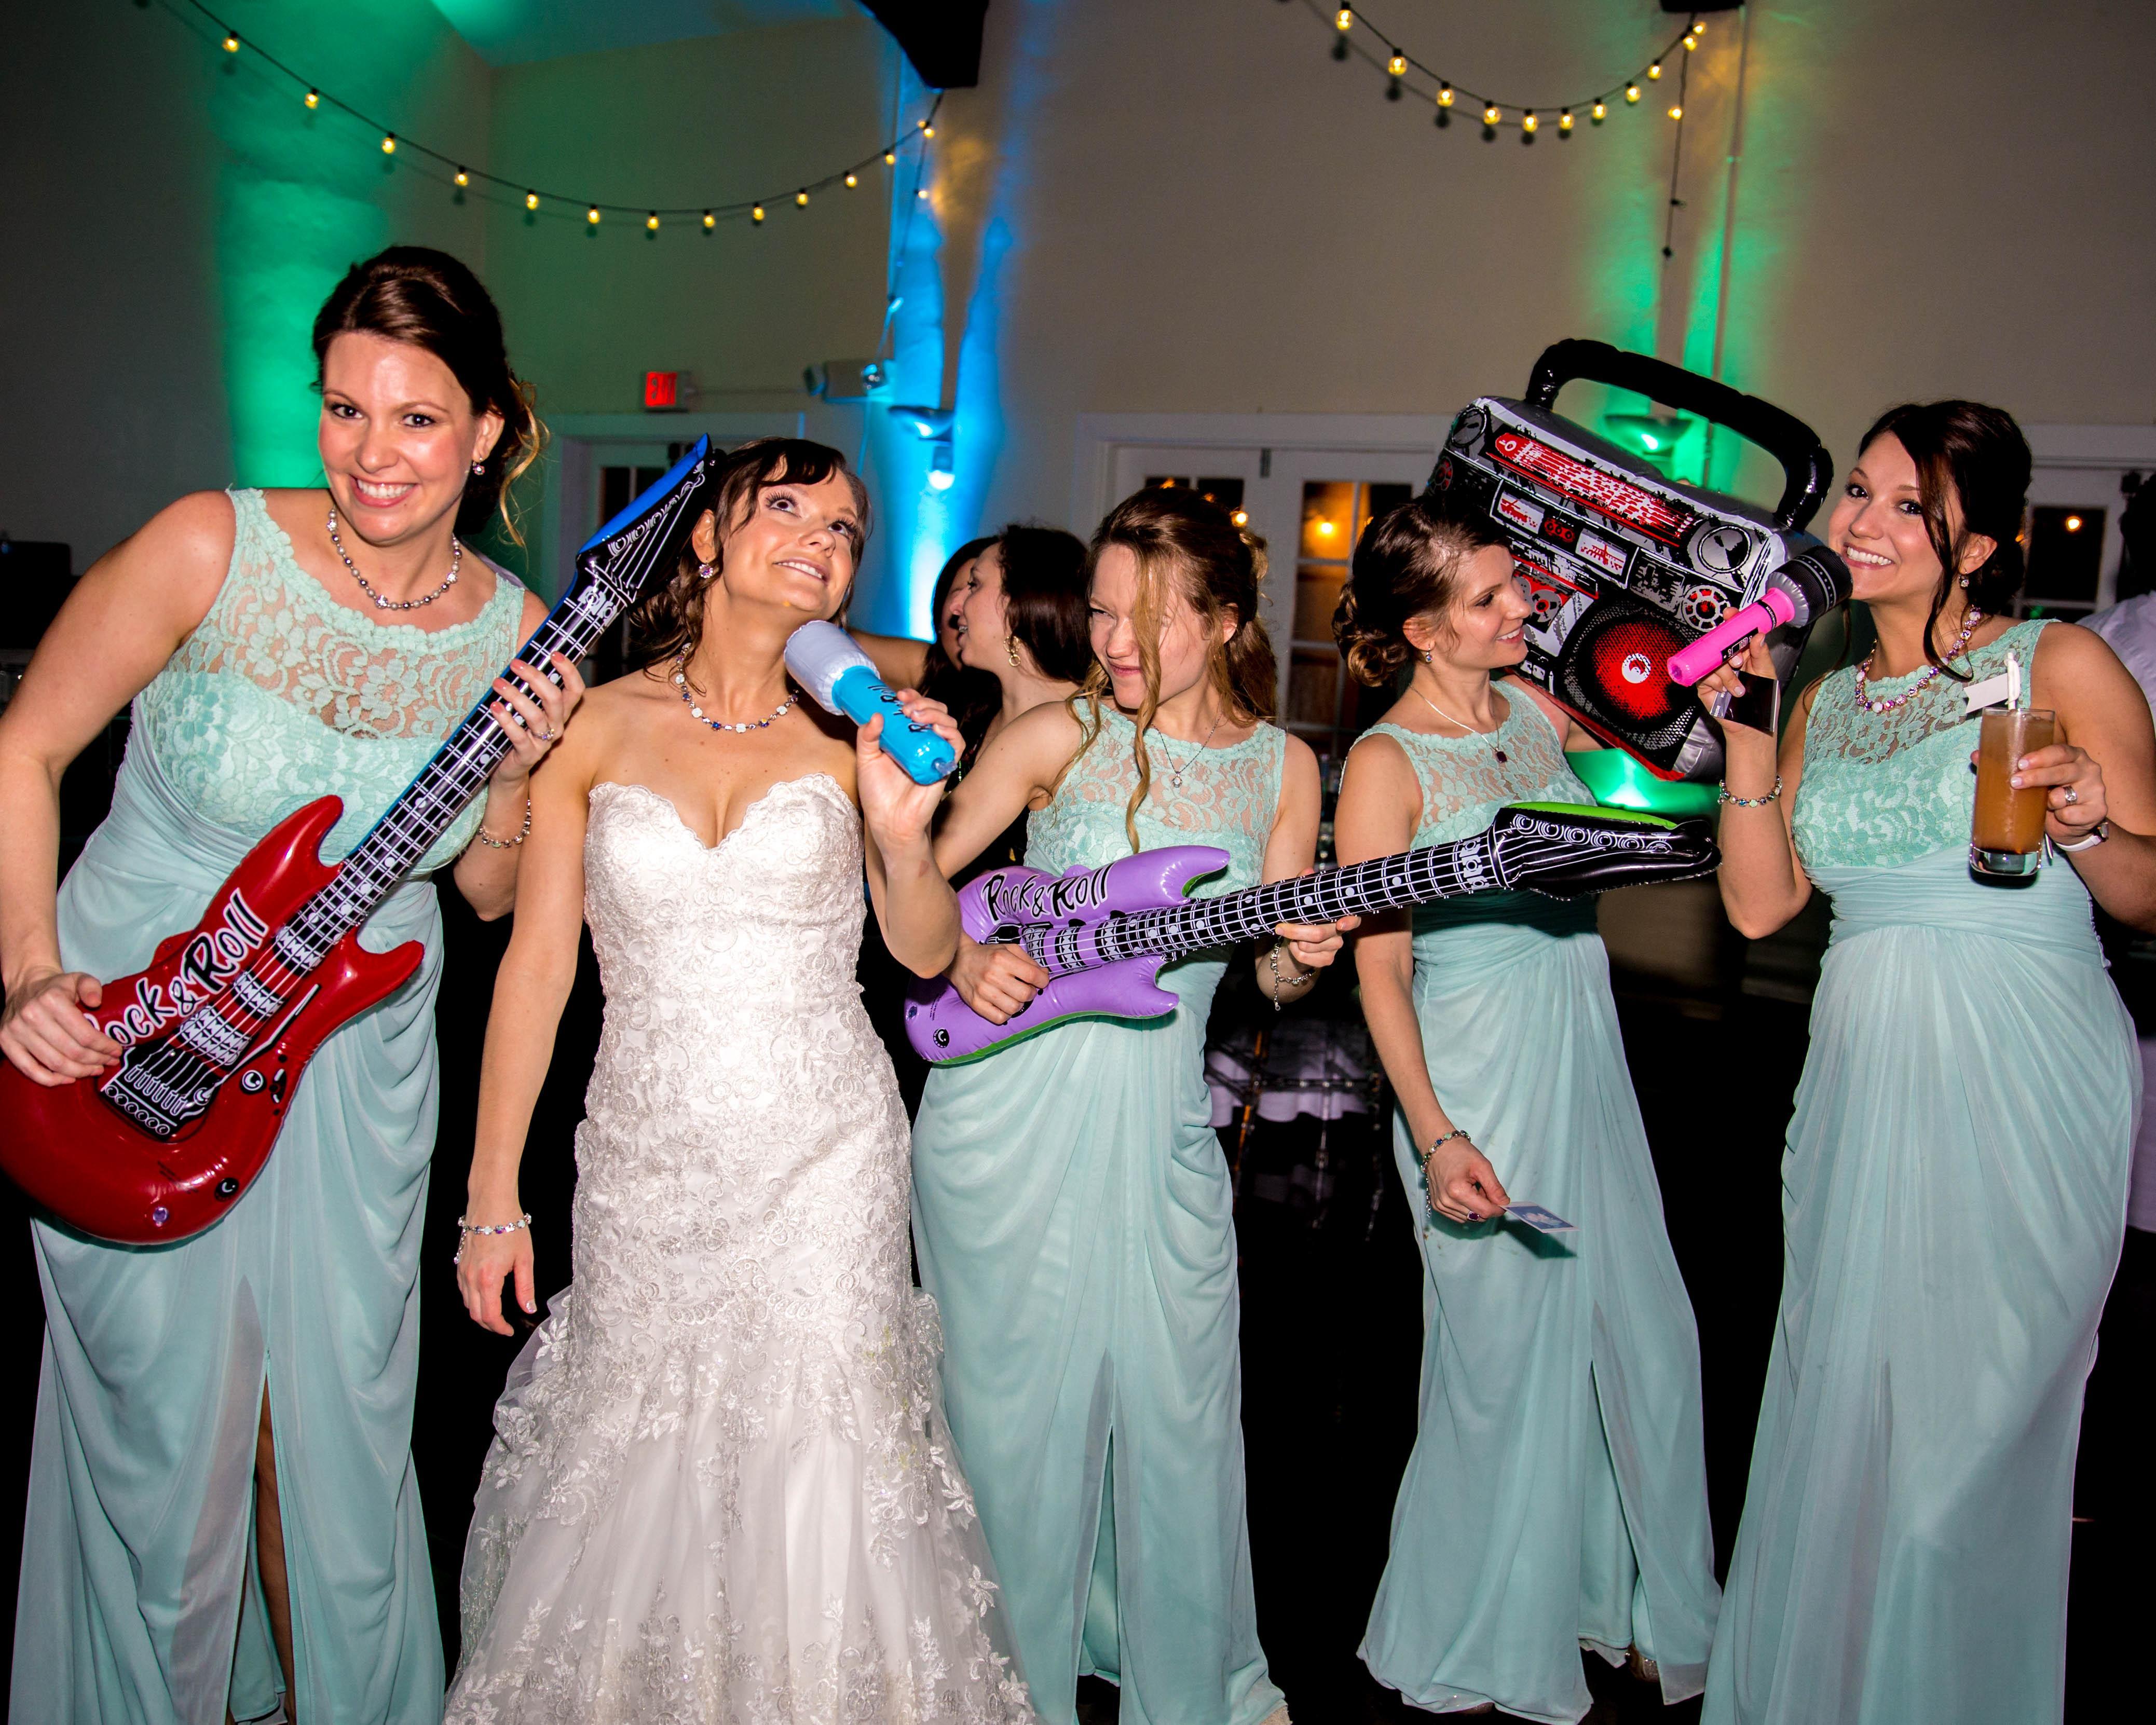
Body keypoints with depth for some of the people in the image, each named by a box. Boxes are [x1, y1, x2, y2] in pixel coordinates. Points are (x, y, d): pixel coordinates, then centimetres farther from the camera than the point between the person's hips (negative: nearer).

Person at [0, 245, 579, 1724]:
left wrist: (519, 774, -15)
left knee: (336, 1430, 12)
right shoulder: (214, 549, -15)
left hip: (356, 1060, 2)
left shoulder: (512, 632, -6)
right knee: (167, 1433, 10)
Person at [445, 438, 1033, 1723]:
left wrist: (904, 833, -15)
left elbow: (927, 955, 6)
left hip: (826, 1160, 0)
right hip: (646, 1158, 1)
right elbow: (536, 963, 2)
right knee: (628, 1465, 8)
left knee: (817, 1465, 3)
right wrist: (494, 1192, 2)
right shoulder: (598, 725, 1)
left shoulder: (851, 733, 1)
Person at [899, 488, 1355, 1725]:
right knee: (1016, 1398, 8)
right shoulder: (1061, 734, -3)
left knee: (1180, 1406, 11)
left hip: (1163, 1121, 2)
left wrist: (1304, 958, -13)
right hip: (1013, 1105, -2)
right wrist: (965, 959, -18)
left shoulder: (1282, 767, 4)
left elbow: (1273, 972, 8)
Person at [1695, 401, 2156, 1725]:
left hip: (2021, 1084, -5)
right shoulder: (1828, 701, 14)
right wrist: (1746, 734, 1)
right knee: (1835, 1408, 12)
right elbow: (1760, 904, 7)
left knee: (1964, 1427, 2)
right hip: (1863, 1082, 5)